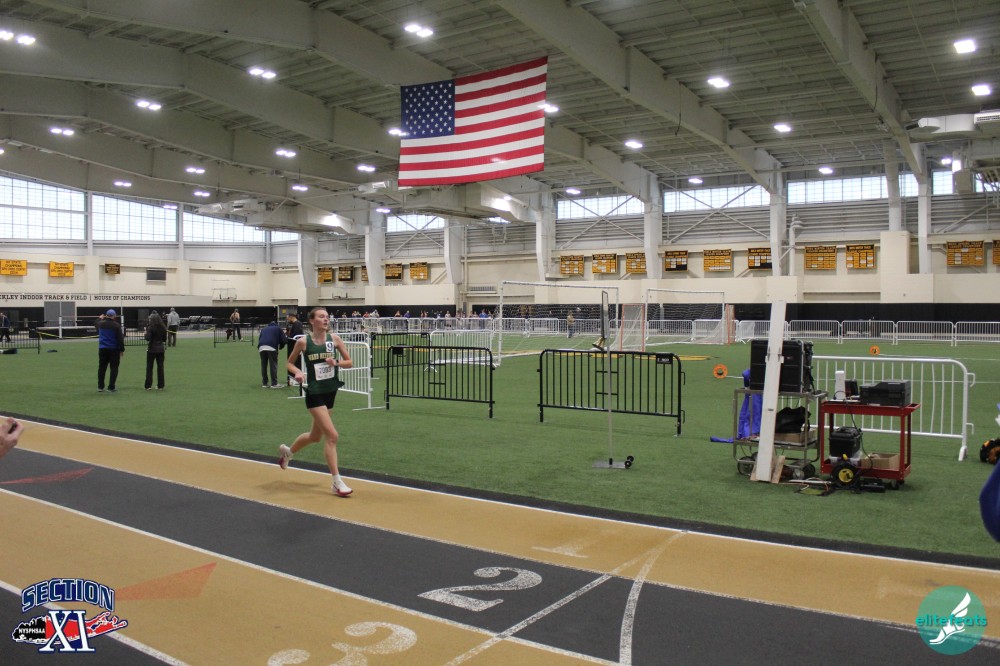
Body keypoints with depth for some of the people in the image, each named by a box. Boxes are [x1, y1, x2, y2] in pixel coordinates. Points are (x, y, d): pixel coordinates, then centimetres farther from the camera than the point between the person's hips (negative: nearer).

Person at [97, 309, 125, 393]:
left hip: (102, 349, 4)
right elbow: (120, 339, -12)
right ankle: (111, 387, 0)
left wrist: (100, 318, 49)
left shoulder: (101, 323, 3)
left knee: (102, 368, 11)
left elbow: (97, 323, 30)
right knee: (114, 368, 2)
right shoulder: (116, 325, -11)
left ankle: (100, 387, 13)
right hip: (114, 349, -4)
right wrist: (122, 350, -3)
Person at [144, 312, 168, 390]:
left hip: (152, 349, -4)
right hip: (160, 349, 4)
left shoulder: (150, 328, -12)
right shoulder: (163, 328, 2)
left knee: (149, 368, 5)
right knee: (160, 367, 8)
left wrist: (146, 331, -3)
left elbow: (147, 338, -18)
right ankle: (160, 386, 10)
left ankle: (148, 386, 5)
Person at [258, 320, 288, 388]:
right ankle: (274, 383, -2)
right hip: (272, 347, -4)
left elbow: (259, 339, 24)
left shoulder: (263, 329, 32)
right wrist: (280, 346, 28)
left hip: (261, 347, 4)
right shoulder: (278, 328, 22)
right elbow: (283, 340, 13)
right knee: (273, 365, -1)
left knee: (263, 365, 11)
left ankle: (264, 383, 15)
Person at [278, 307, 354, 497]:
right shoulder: (303, 341, -8)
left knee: (315, 436, 20)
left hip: (331, 391, 5)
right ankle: (337, 483, -7)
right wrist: (297, 372, -14)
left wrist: (336, 363, -16)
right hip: (314, 393, -5)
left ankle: (287, 451, 50)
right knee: (332, 435, -14)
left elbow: (349, 362, 4)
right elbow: (290, 362, 6)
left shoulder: (334, 338, -1)